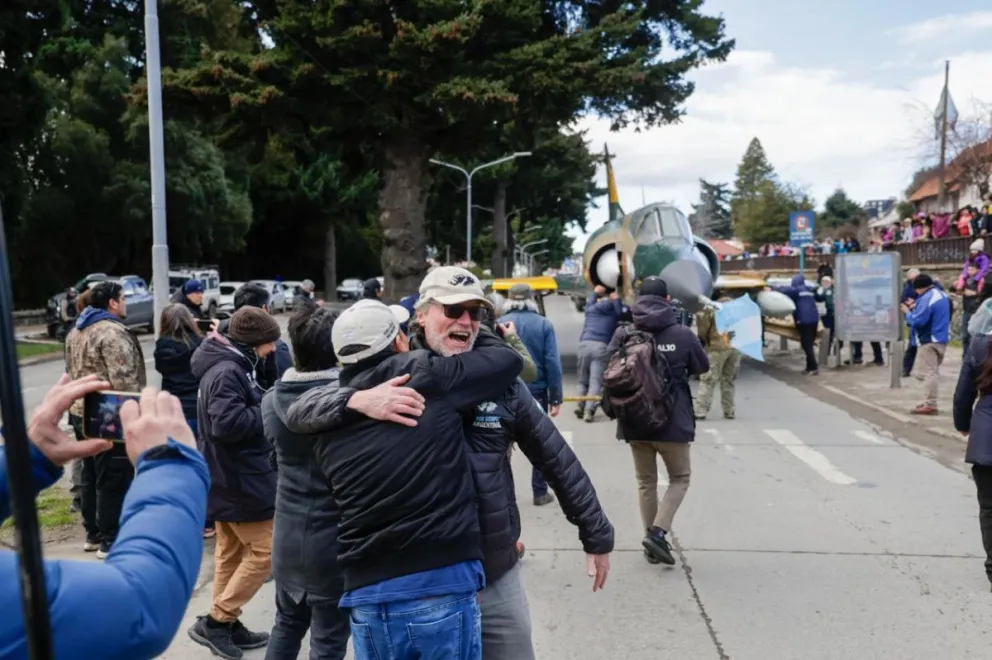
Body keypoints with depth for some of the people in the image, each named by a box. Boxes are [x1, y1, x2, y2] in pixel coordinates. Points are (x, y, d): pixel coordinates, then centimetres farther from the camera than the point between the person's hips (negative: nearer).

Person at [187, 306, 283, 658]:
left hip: (230, 477, 11)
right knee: (264, 550, -3)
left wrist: (265, 409, 2)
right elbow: (227, 423, -30)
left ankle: (227, 625, 25)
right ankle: (215, 622, 3)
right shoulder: (228, 372, -21)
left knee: (231, 551, 16)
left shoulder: (230, 366, 12)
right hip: (240, 479, -11)